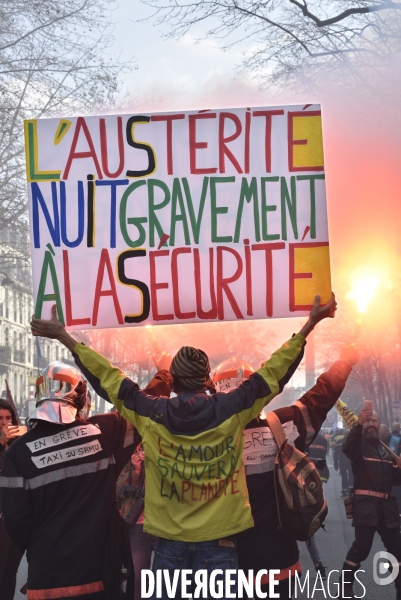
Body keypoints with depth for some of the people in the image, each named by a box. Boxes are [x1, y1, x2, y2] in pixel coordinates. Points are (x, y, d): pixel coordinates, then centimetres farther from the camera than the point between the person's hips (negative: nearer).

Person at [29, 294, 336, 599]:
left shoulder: (151, 414, -6)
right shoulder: (232, 409, -6)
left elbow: (107, 377, 3)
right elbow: (273, 372, 1)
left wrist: (64, 336, 13)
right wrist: (310, 324, 9)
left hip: (170, 540, 1)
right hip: (218, 539, -1)